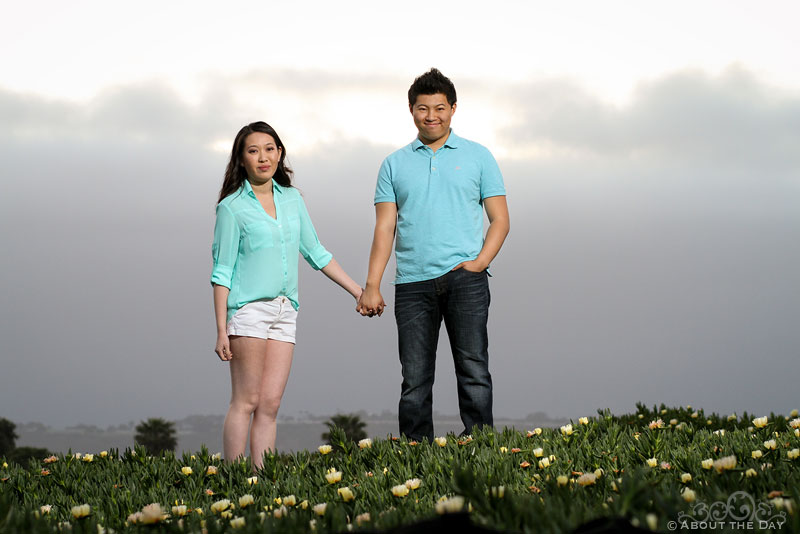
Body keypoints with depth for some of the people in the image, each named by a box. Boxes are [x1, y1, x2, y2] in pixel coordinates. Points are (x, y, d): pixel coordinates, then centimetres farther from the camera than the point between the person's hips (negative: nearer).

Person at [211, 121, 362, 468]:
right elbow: (222, 272, -2)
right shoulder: (232, 207, -1)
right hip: (248, 309, -5)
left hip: (285, 311, 5)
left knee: (270, 404, 0)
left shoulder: (292, 199, 14)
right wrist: (221, 330, -8)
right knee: (246, 401, -8)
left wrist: (358, 291, 20)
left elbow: (315, 252, 22)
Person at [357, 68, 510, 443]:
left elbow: (500, 219, 9)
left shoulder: (478, 157, 11)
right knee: (415, 381, 1)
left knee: (473, 371, -9)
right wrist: (372, 285, -1)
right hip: (412, 283, 2)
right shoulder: (394, 165, 15)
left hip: (464, 277, -2)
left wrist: (479, 262, -8)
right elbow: (385, 228, 10)